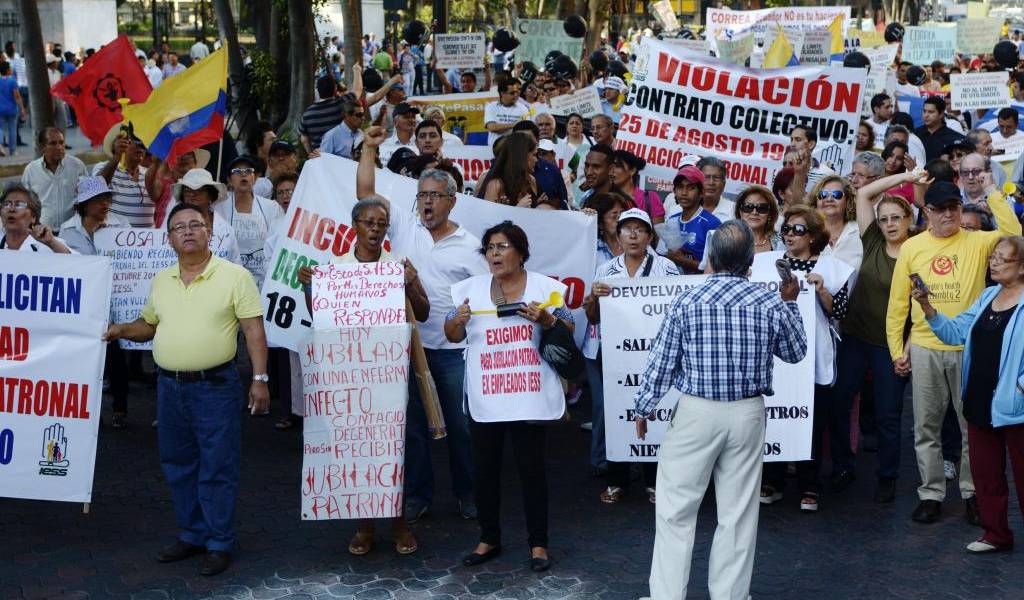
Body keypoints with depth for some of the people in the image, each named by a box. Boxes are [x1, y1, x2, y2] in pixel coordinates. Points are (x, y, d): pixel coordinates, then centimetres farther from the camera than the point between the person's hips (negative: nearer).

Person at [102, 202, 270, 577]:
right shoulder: (161, 281, 10)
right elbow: (148, 325, 22)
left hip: (215, 387, -6)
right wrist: (122, 330, 1)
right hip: (169, 386, 6)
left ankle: (220, 543, 12)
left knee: (217, 468, 1)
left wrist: (259, 379, -15)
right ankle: (192, 535, 29)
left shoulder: (235, 276, -7)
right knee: (178, 464, 15)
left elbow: (254, 330, -9)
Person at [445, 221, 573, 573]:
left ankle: (538, 543, 14)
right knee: (484, 468, 9)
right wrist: (459, 320, -11)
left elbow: (569, 332, 1)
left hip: (529, 395, -3)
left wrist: (546, 319, -17)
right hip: (484, 396, 3)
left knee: (531, 467, 3)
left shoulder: (545, 287, 0)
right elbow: (452, 336, 11)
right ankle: (489, 538, 24)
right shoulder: (470, 288, 8)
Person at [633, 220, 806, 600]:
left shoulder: (687, 302, -9)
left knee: (675, 509, 7)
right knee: (739, 512, 11)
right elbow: (796, 353, 12)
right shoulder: (770, 304, -4)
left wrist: (644, 407, 8)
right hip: (748, 414, 2)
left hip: (697, 412, -2)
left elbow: (661, 361, -5)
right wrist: (790, 303, 22)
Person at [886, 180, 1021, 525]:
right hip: (925, 350, 1)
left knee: (974, 426, 8)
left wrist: (991, 191, -16)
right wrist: (897, 349, 1)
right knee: (927, 428, 8)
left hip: (969, 349, -1)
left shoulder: (977, 242, 0)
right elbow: (898, 303, 5)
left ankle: (972, 492, 22)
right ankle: (931, 493, 19)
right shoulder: (912, 247, 3)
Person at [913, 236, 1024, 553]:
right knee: (985, 473, 16)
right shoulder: (988, 296, 10)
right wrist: (927, 307, -6)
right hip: (979, 404, 7)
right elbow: (955, 332, 6)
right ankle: (996, 534, 30)